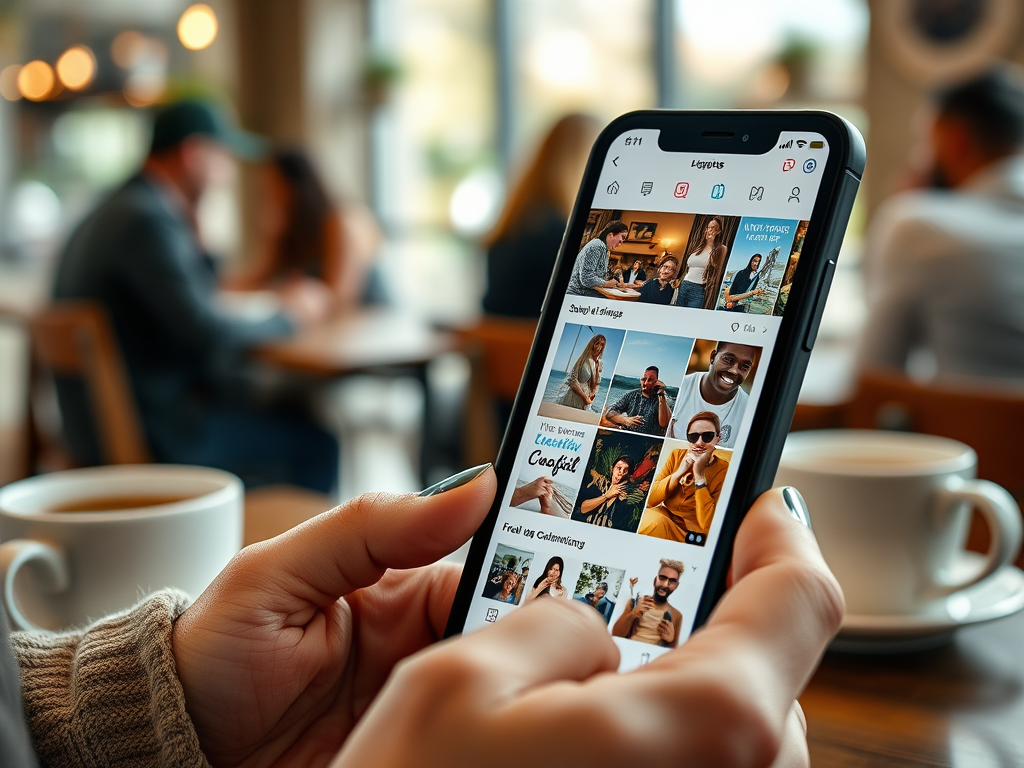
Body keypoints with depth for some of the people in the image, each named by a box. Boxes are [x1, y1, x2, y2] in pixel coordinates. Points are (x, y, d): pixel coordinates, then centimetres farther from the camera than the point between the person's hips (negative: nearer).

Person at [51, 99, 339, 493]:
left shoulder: (118, 210, 14)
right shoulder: (149, 220, -19)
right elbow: (207, 336, -24)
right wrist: (288, 316, -9)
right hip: (146, 432, -11)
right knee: (317, 445, -12)